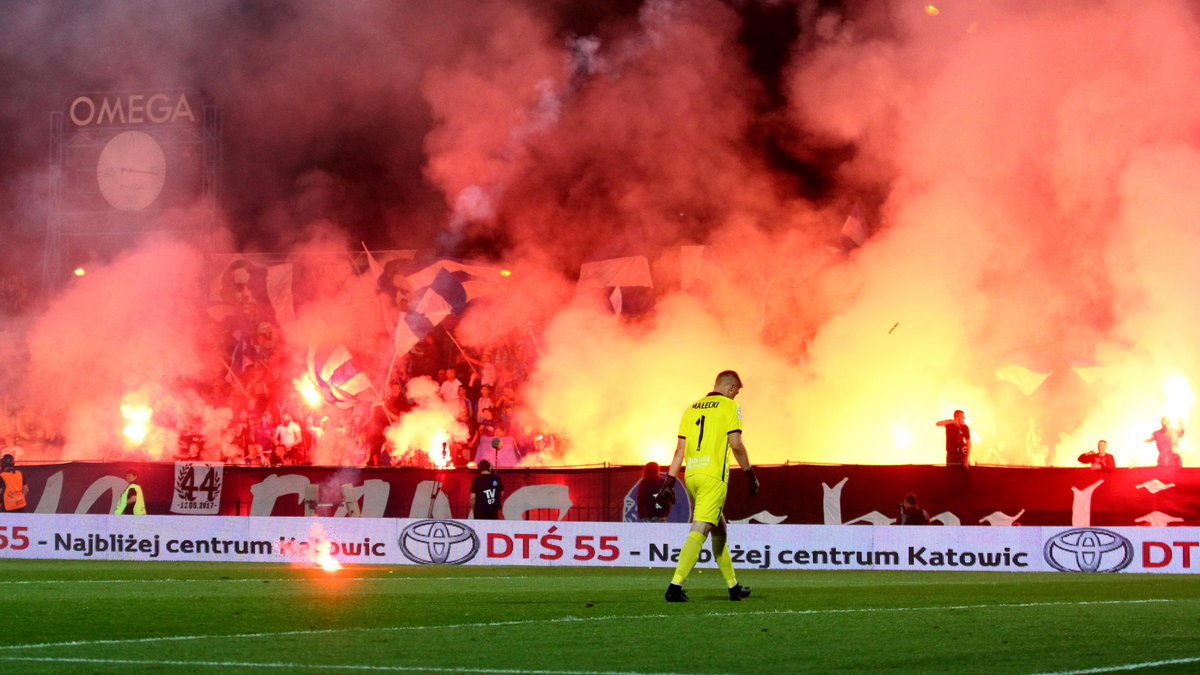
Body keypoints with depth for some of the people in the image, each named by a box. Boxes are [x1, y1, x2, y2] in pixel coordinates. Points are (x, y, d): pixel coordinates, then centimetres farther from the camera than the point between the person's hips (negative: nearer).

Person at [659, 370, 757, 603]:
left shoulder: (692, 409, 17)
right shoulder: (729, 407, 0)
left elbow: (680, 449, 14)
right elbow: (736, 444, -8)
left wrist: (669, 482, 12)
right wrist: (749, 474, 2)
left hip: (691, 475, 7)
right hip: (713, 475, -7)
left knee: (719, 530, 19)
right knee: (699, 531, -13)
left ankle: (733, 587, 25)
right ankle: (675, 586, -25)